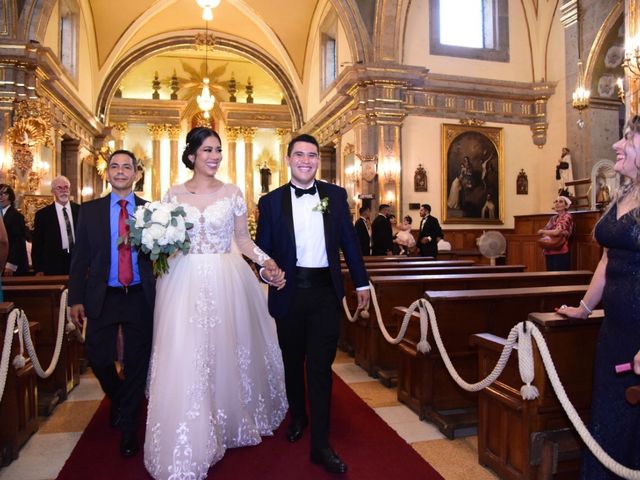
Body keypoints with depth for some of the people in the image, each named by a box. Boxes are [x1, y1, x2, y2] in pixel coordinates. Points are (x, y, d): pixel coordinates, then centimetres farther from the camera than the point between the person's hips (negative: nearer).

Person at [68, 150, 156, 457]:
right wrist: (76, 299, -2)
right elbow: (79, 258, 3)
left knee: (136, 363, 7)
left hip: (139, 297, -1)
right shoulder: (89, 211, 3)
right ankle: (118, 399, 40)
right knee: (97, 357, 7)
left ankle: (128, 426, 26)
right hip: (102, 297, 1)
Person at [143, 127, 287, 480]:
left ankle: (228, 422, 33)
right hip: (184, 282, 1)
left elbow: (243, 239, 7)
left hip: (225, 282, 0)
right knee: (184, 360, 0)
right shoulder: (174, 194, 6)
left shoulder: (232, 193, 4)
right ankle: (191, 441, 18)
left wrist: (266, 260, -7)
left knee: (225, 353, 8)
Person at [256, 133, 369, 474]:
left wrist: (362, 282, 8)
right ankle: (297, 417, 43)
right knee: (292, 363, 18)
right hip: (289, 293, 1)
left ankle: (320, 444, 14)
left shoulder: (336, 195, 3)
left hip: (325, 293, 0)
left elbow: (349, 241, 6)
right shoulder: (271, 201, 1)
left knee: (320, 367, 2)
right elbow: (262, 248, 3)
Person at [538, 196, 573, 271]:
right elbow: (544, 231, 8)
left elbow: (557, 232, -17)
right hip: (549, 252, 7)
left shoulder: (567, 217, -5)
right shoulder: (553, 218, 16)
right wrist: (547, 234, -15)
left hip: (560, 253, -7)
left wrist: (542, 232, -2)